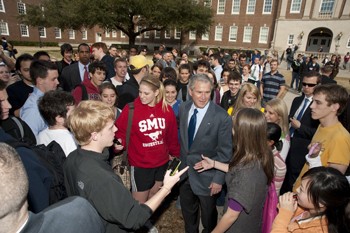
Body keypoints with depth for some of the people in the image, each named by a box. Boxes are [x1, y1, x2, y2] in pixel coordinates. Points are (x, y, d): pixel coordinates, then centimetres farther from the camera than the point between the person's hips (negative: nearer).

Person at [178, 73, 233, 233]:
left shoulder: (222, 117, -21)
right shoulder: (184, 108, -7)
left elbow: (225, 152, -15)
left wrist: (219, 179, -13)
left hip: (206, 175, -4)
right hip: (185, 170, 5)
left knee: (208, 214, 21)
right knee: (187, 211, 26)